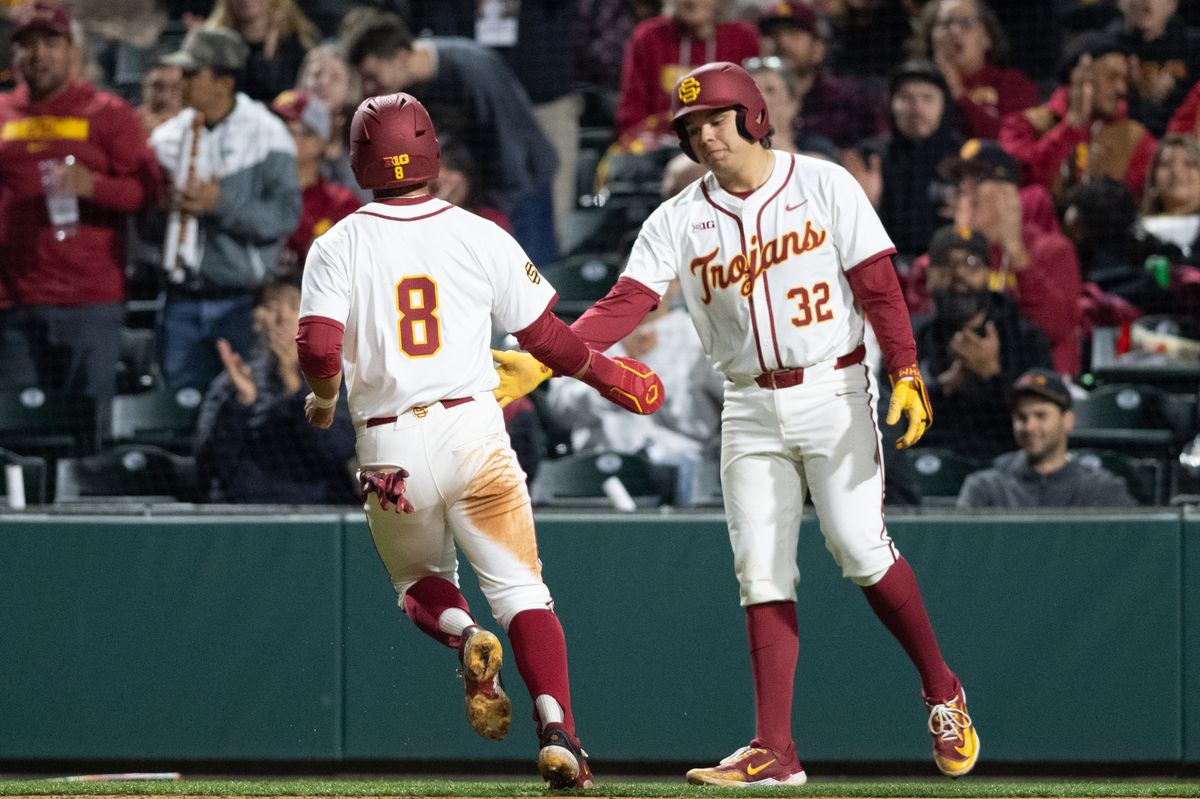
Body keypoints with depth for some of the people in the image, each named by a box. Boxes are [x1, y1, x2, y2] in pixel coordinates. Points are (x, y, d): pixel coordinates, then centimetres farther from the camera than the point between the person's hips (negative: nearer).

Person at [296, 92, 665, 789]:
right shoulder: (481, 236, 1)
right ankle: (559, 733, -18)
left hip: (389, 449, 0)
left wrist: (322, 400, 10)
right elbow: (546, 338, 5)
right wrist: (612, 375, 22)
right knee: (521, 591, 1)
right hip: (472, 431, 0)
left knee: (420, 581, 23)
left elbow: (319, 348, -12)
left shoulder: (337, 247, -1)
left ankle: (464, 636, -11)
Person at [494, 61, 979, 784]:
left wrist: (905, 373, -17)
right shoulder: (679, 221, 4)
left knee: (859, 546, -14)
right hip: (751, 411, 3)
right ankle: (775, 751, -3)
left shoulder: (823, 185, -2)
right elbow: (626, 304, -6)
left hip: (833, 393, -3)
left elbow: (878, 285, -5)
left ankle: (943, 692, 7)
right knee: (762, 569, -3)